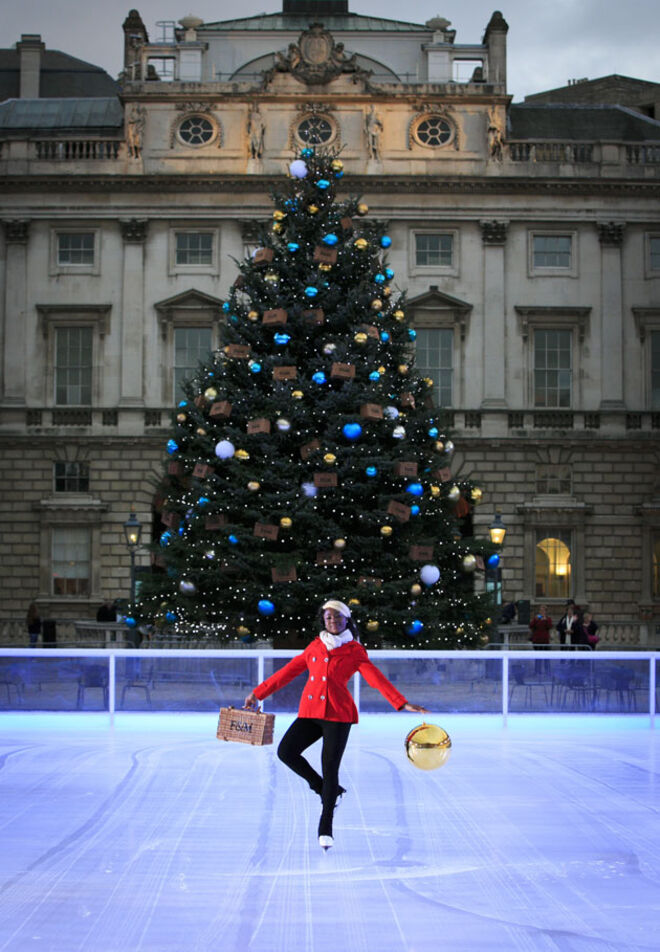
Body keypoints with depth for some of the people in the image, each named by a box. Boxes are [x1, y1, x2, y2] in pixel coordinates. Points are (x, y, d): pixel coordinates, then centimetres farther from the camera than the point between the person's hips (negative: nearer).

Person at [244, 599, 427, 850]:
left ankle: (325, 827, 5)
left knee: (330, 768, -7)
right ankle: (328, 791, 7)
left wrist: (402, 703, -18)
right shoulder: (315, 647, 15)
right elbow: (288, 672, 20)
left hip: (338, 715, -4)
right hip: (310, 712, 4)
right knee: (286, 752, -13)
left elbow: (376, 678, -6)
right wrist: (258, 693, 20)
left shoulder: (354, 651, 4)